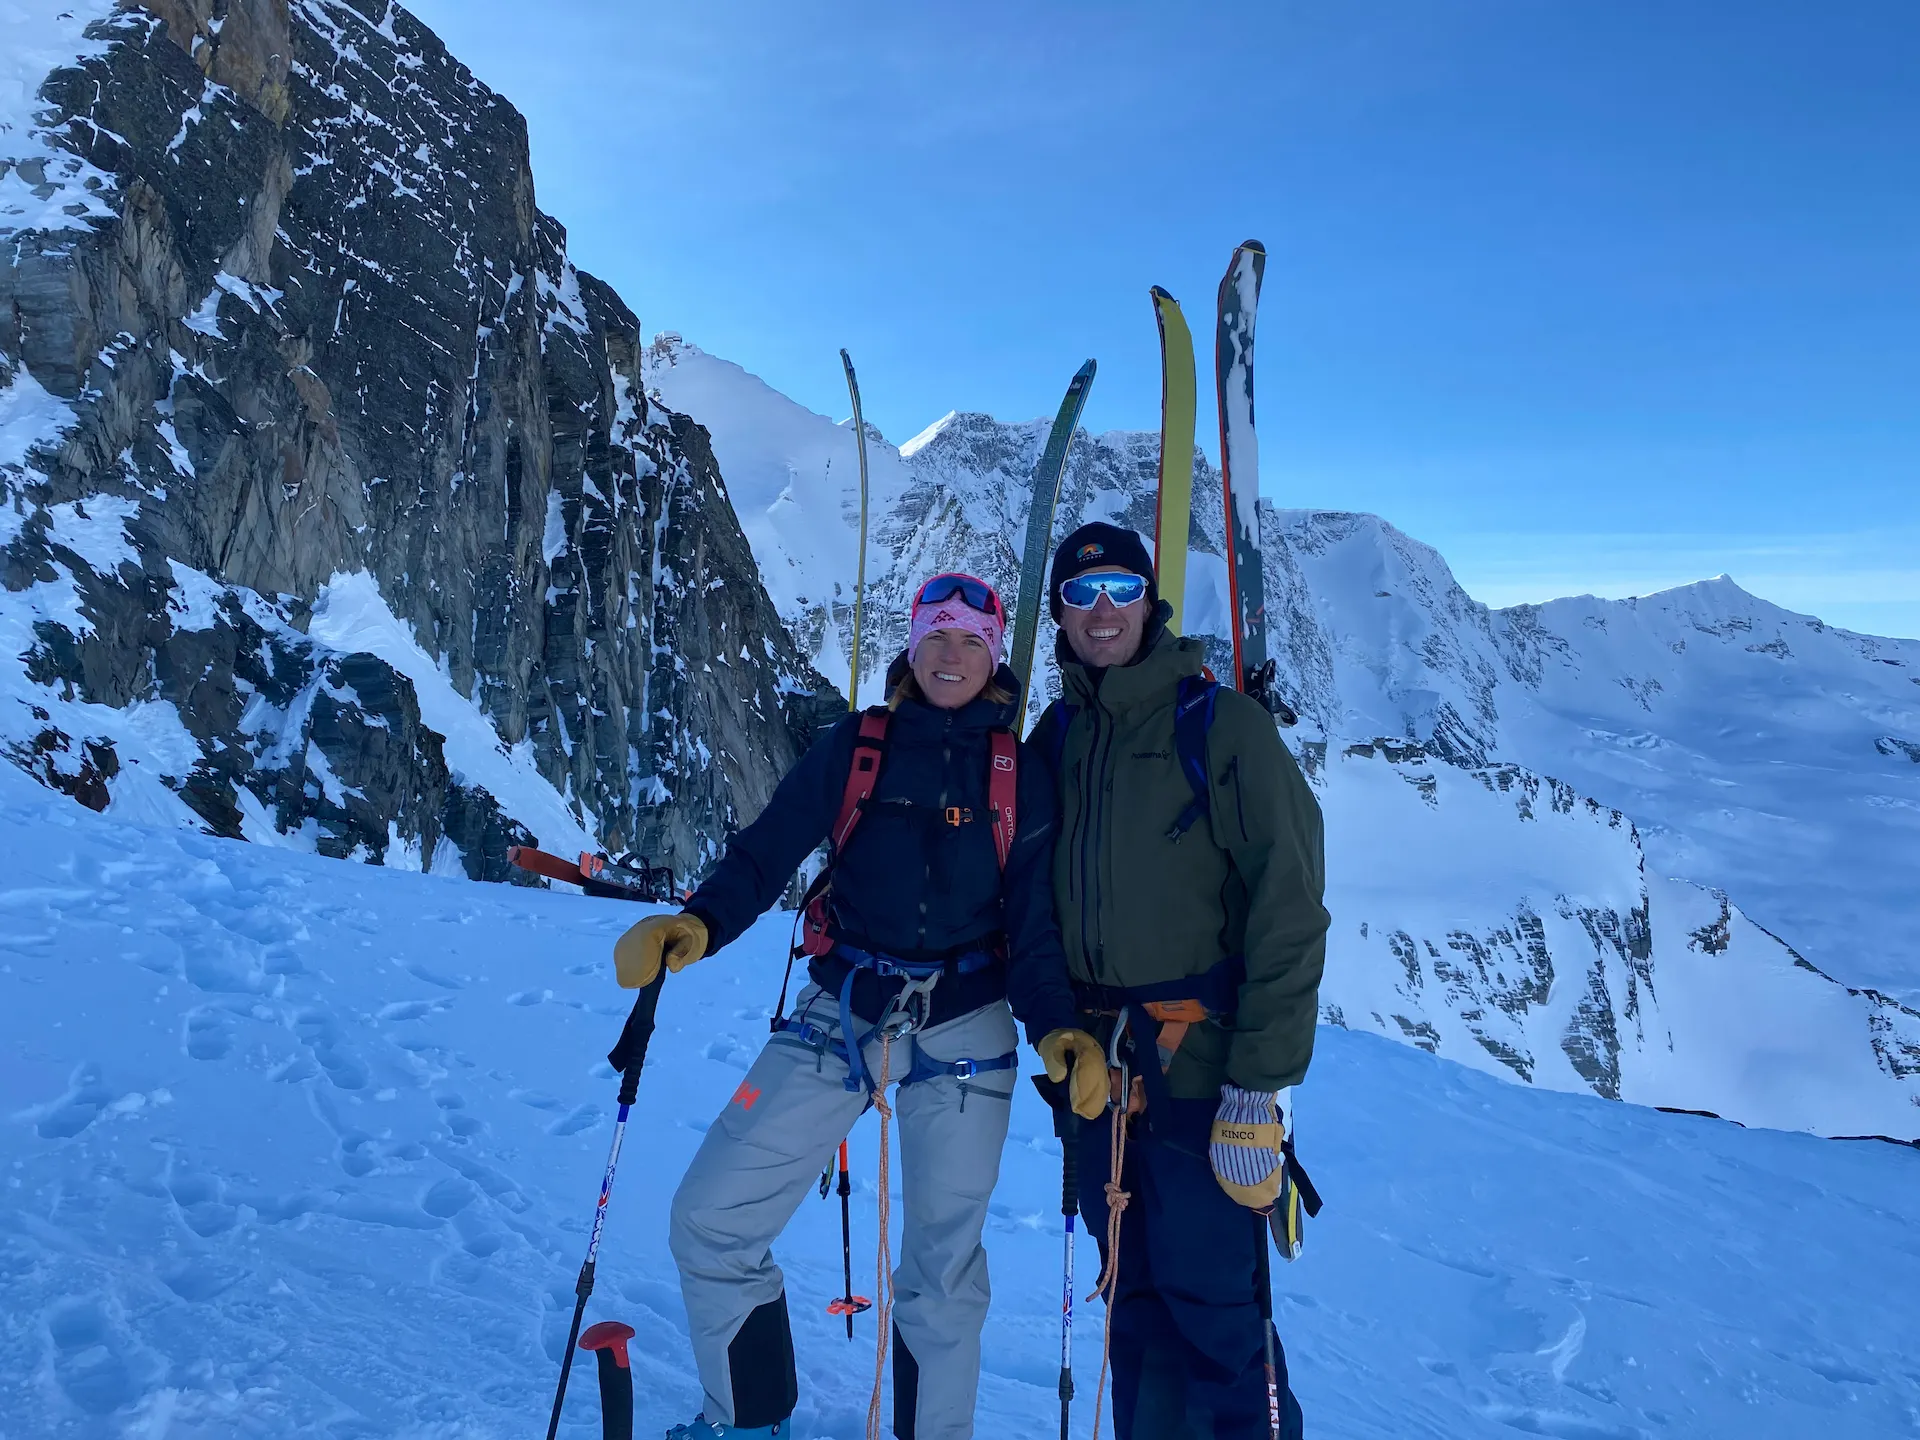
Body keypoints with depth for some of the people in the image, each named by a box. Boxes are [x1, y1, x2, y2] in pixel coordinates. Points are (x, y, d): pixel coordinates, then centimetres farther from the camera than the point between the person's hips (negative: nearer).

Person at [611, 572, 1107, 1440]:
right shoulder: (855, 746, -1)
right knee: (709, 1220, -2)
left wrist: (1056, 1029, -16)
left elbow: (1033, 925, 1)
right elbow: (767, 851, -6)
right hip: (841, 1013, 1)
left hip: (964, 1032, 0)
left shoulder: (1021, 776, 1)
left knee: (944, 1262, 10)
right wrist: (696, 924, -25)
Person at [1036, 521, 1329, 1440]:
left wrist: (1260, 1089, -16)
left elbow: (1289, 912, -12)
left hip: (1202, 1065, -5)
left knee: (1217, 1310, 2)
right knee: (1134, 1300, 17)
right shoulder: (1055, 737, 9)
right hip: (1100, 1070, 5)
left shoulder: (1221, 724, -8)